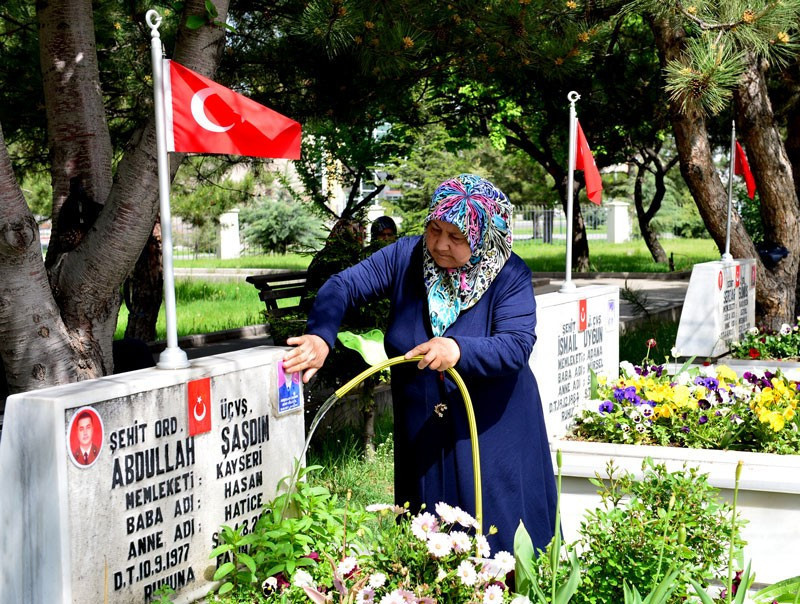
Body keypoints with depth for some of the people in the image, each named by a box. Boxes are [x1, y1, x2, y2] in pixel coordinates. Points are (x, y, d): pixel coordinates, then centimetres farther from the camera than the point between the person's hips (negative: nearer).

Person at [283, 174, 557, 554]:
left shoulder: (509, 276, -13)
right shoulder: (405, 257, -5)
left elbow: (517, 345, -23)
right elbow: (343, 287, -11)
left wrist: (459, 350, -40)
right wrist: (320, 336, -30)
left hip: (491, 435, -3)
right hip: (421, 434, 3)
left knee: (500, 533, 5)